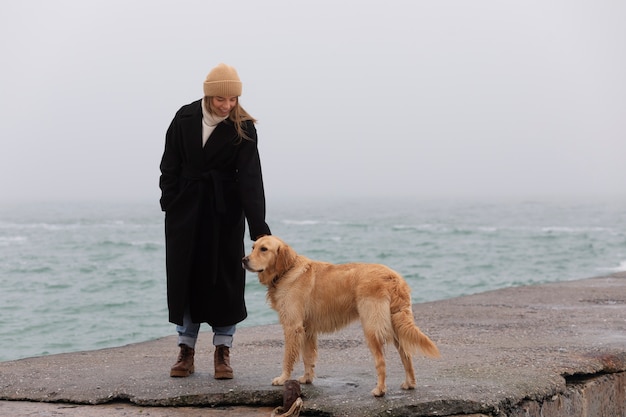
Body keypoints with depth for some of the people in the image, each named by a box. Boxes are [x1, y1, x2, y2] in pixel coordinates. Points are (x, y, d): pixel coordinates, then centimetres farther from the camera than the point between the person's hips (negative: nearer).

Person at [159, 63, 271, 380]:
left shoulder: (243, 127, -11)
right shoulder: (185, 118, -5)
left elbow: (250, 178, -17)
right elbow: (170, 165, 3)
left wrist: (259, 229, -25)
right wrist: (169, 204, -3)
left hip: (225, 210, -2)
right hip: (186, 208, 2)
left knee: (224, 277, 0)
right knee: (184, 276, 4)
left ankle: (222, 352, 9)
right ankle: (186, 351, 12)